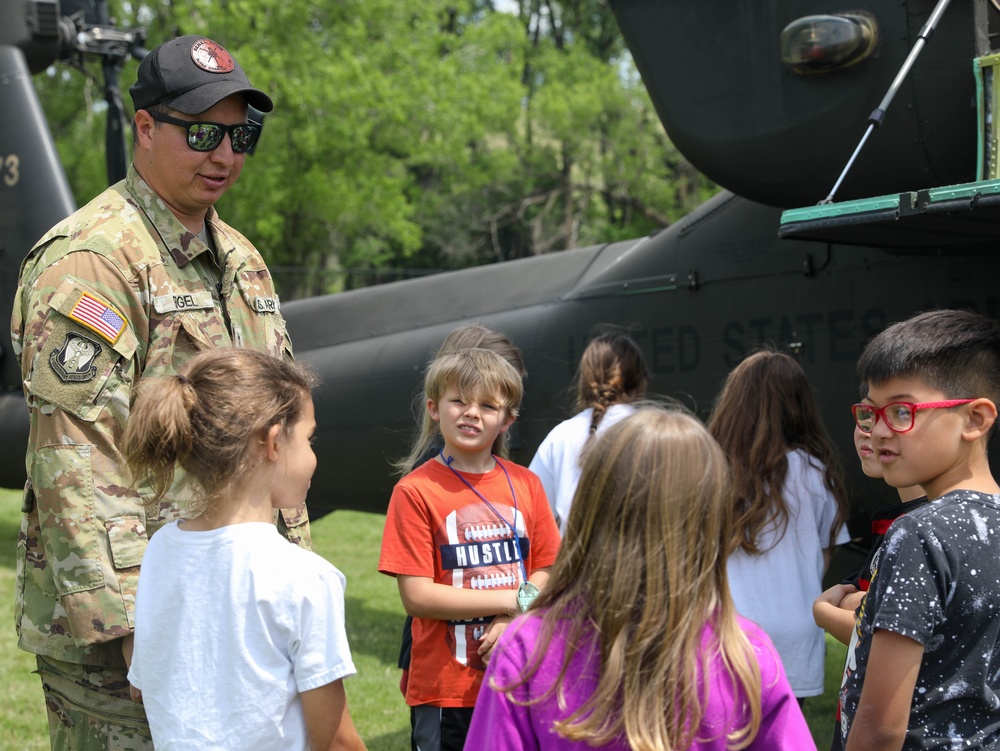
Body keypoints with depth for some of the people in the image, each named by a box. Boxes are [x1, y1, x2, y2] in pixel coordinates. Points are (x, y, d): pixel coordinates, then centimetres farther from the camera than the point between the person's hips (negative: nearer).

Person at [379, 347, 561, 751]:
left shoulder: (525, 484, 4)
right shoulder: (415, 491, -9)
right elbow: (416, 596, -14)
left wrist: (514, 621, -15)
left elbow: (547, 571, 5)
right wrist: (516, 599, -14)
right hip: (445, 690, -4)